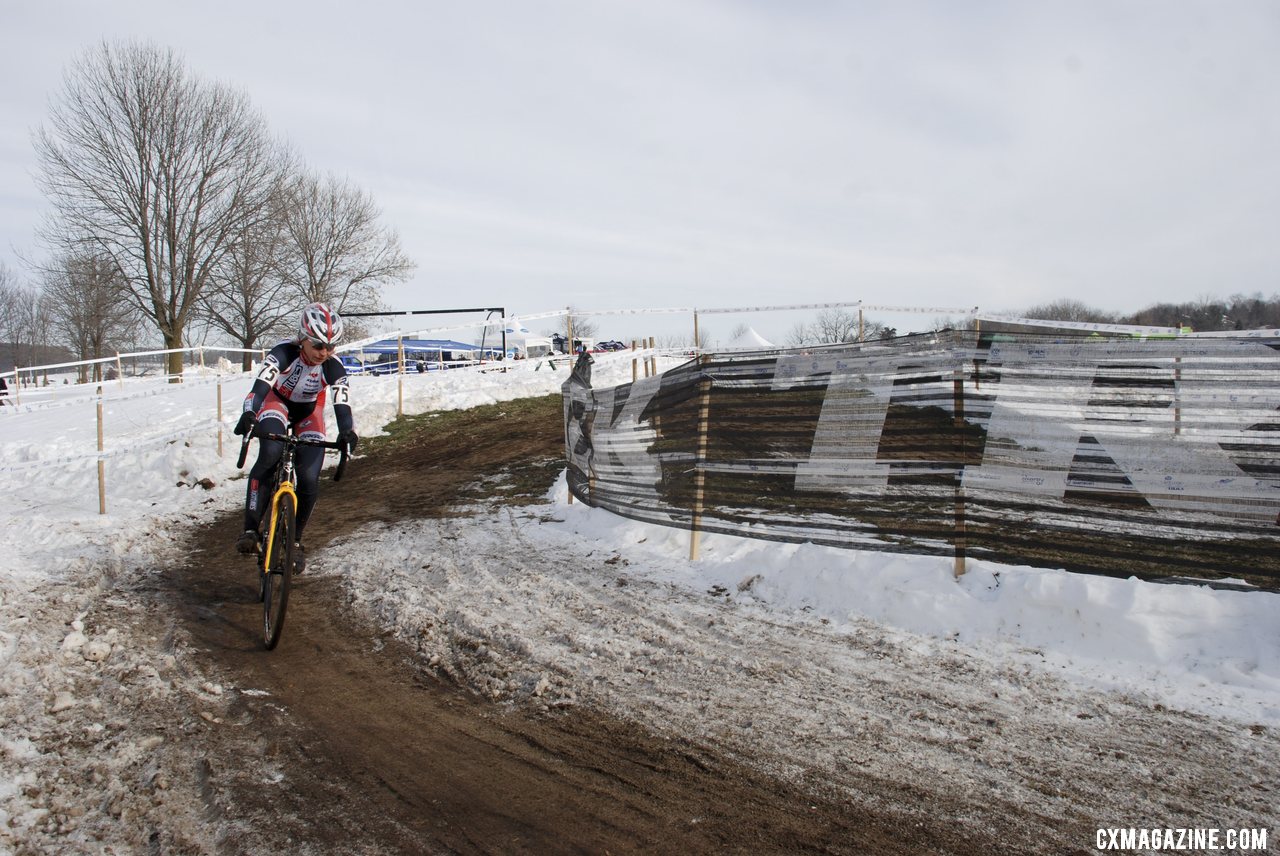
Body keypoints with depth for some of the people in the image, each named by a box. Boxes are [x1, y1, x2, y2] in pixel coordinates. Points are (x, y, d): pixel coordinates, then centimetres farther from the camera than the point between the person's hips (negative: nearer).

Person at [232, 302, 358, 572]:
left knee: (310, 479, -14)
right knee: (271, 453, -33)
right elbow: (261, 384, -44)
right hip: (277, 401, -2)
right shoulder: (284, 352, -31)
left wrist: (347, 431, -57)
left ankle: (295, 540, 9)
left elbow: (342, 403, -37)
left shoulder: (333, 367, -27)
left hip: (308, 411, 2)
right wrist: (249, 413, -62)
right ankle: (250, 530, -28)